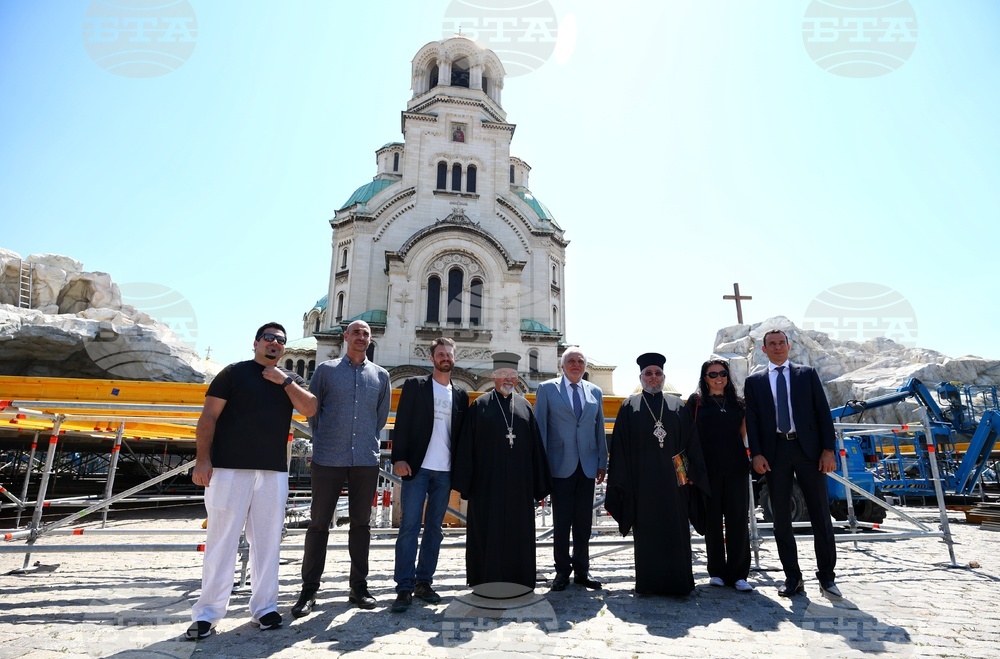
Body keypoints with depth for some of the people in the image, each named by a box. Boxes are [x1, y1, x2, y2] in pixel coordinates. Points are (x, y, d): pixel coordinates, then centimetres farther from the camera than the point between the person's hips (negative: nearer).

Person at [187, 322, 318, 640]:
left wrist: (284, 381, -6)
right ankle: (206, 613, 11)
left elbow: (310, 408, -2)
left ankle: (264, 607, 18)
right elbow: (208, 417, -2)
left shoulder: (291, 380, 15)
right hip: (230, 468, -3)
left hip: (274, 471, 4)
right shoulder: (234, 372, 4)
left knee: (267, 543, 8)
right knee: (222, 541, 1)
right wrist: (202, 458, -11)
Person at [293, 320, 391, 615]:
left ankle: (359, 587, 20)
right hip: (329, 458, -2)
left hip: (367, 459, 2)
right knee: (319, 522, 3)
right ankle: (309, 590, 15)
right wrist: (325, 439, 7)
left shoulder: (381, 375, 9)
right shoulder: (326, 369, 4)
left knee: (361, 522, 9)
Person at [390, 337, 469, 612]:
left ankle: (424, 582, 19)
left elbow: (461, 433, 12)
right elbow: (402, 424, -3)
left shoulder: (461, 395, 12)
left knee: (434, 527, 8)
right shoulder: (415, 386, 3)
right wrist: (399, 458, -12)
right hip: (417, 467, -3)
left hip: (445, 471, 4)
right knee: (409, 526, -3)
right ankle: (404, 587, 3)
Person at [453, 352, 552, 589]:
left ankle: (518, 584, 23)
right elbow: (466, 446, -1)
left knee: (518, 533, 9)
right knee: (487, 534, 5)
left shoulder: (525, 407, 9)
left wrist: (539, 485, 4)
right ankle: (485, 585, 19)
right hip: (487, 484, -2)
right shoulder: (480, 405, 2)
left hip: (519, 485, 3)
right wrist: (465, 482, -6)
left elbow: (536, 447, 8)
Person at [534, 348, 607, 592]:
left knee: (584, 522, 10)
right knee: (561, 521, 4)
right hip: (560, 465, -3)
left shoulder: (595, 392, 11)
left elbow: (600, 429, 13)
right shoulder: (547, 389, 1)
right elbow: (540, 427, -1)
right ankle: (562, 571, 18)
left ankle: (582, 570, 23)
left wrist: (602, 462, 10)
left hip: (587, 466, 3)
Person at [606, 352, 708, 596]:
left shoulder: (676, 405, 8)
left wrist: (691, 471, 0)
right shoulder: (630, 406, 3)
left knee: (676, 529, 5)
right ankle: (648, 582, 16)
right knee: (646, 530, 5)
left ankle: (678, 581, 17)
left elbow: (690, 441, 8)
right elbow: (620, 445, 1)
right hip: (642, 478, -1)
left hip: (672, 477, 2)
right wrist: (623, 479, -4)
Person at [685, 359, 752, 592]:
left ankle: (738, 573, 11)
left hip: (735, 467, 3)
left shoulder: (737, 403, 14)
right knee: (712, 519, 4)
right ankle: (717, 571, 17)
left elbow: (742, 433, 19)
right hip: (708, 468, -2)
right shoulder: (696, 401, 4)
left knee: (738, 519, 2)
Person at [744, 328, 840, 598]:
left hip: (808, 449, 0)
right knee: (781, 517, 5)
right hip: (774, 452, 1)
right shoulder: (754, 381, 8)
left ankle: (826, 576, 18)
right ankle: (792, 577, 16)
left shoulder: (808, 374, 9)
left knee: (820, 514, 5)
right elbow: (751, 420, 4)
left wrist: (828, 450, -4)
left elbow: (823, 412, 4)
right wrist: (756, 454, -7)